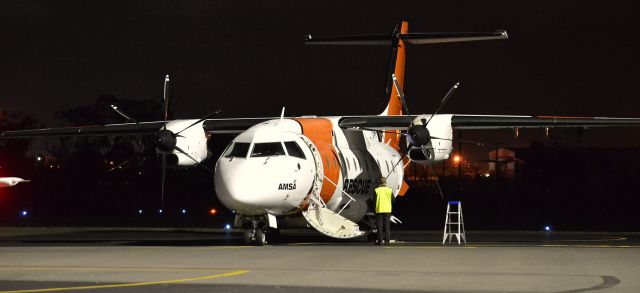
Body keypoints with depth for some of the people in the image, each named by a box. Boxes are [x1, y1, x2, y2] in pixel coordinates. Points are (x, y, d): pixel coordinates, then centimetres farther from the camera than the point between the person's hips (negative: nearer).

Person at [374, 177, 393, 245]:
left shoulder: (377, 190, -6)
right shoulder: (389, 190, -3)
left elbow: (373, 200, -6)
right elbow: (393, 199, 1)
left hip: (379, 210, -1)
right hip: (387, 210, 1)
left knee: (380, 227, 4)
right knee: (387, 226, 5)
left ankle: (379, 240, 2)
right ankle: (387, 241, 2)